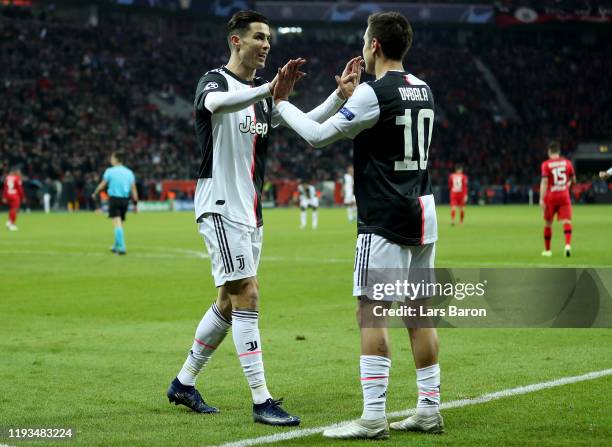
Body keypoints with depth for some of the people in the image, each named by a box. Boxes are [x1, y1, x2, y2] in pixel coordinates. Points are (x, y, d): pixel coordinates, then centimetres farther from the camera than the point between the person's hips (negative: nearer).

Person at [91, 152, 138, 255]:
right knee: (120, 223, 17)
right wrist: (135, 203, 8)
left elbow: (102, 185, 1)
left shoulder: (110, 171, -3)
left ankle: (122, 247, -21)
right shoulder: (129, 172, 8)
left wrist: (95, 193, 18)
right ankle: (116, 246, 30)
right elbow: (133, 189, 5)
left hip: (114, 199, -5)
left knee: (117, 223, -10)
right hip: (125, 200, 5)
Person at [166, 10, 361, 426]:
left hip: (250, 211, 9)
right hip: (222, 207, -9)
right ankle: (262, 401, -12)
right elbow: (217, 102, -35)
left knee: (230, 302, 13)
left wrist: (340, 96, -7)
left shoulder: (263, 93, 15)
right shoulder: (214, 81, -10)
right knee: (247, 297, -12)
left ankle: (184, 383, 26)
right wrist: (269, 89, -51)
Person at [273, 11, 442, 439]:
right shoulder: (423, 90, 12)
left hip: (385, 219, -8)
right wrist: (348, 95, 38)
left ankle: (373, 417, -10)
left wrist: (282, 102, 5)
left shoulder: (373, 93, -13)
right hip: (423, 213, 8)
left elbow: (318, 135, -8)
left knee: (371, 310, -7)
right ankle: (429, 409, 14)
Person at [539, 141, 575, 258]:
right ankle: (568, 245, -29)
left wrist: (541, 199, -13)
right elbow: (573, 180, 14)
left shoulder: (546, 164, -5)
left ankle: (547, 250, 21)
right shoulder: (567, 163, 5)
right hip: (564, 196, 1)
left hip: (551, 197, -1)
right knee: (566, 221, -5)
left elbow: (544, 182, -12)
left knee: (548, 223, 12)